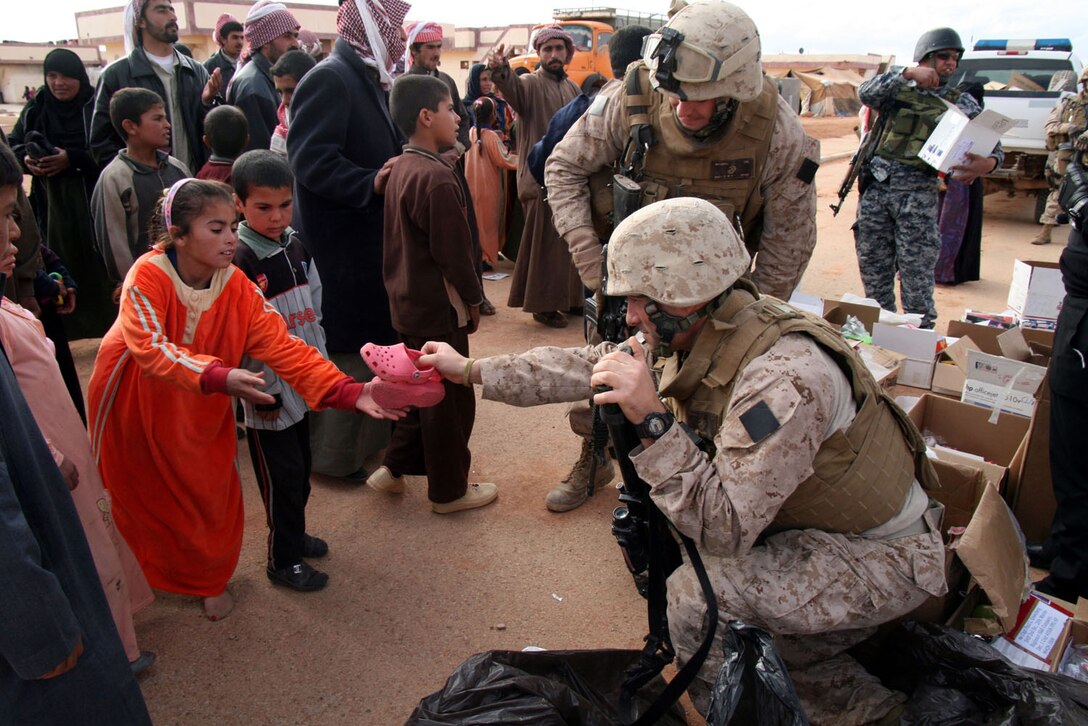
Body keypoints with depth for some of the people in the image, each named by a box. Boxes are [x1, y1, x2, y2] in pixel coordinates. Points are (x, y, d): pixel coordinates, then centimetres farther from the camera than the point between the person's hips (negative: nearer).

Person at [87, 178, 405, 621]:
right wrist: (219, 376, -55)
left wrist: (351, 393, -39)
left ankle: (209, 579, 37)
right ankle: (148, 574, 47)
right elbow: (150, 347, -39)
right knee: (142, 497, 19)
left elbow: (282, 347, -27)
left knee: (210, 494, 11)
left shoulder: (238, 287, -20)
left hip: (201, 412, 2)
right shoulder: (149, 275, -28)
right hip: (137, 406, -2)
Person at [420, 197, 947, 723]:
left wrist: (652, 420, -39)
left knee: (697, 595, -21)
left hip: (884, 556, -9)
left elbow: (725, 530, -35)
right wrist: (470, 370, 2)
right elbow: (588, 366, 0)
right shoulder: (696, 331, -9)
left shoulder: (785, 379, -36)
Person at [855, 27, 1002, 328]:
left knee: (916, 273, -3)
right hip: (875, 189, 2)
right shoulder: (899, 91, 11)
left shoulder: (960, 102, 9)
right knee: (873, 268, 8)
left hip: (917, 194, -1)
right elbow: (866, 92, -7)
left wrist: (989, 162, -21)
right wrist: (907, 73, -17)